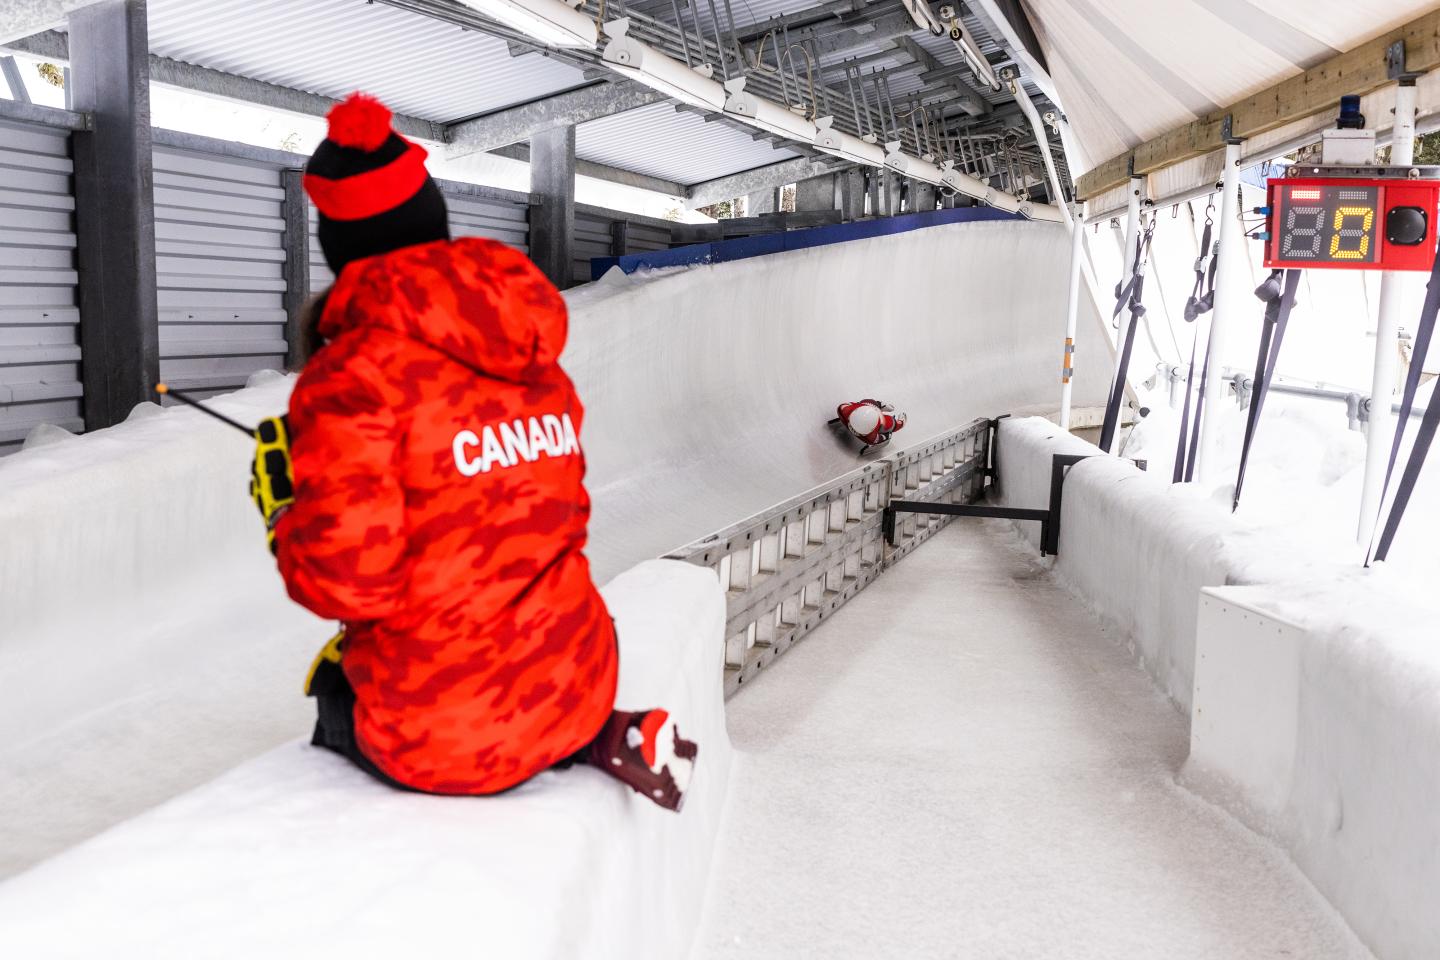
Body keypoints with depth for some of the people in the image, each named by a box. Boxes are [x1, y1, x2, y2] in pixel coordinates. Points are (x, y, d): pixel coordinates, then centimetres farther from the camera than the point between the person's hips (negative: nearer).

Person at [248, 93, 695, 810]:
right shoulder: (535, 360, 3)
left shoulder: (351, 378, -17)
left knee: (333, 683, 28)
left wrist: (284, 508, -1)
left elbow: (346, 581, -20)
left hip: (441, 739, -6)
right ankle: (598, 737, 10)